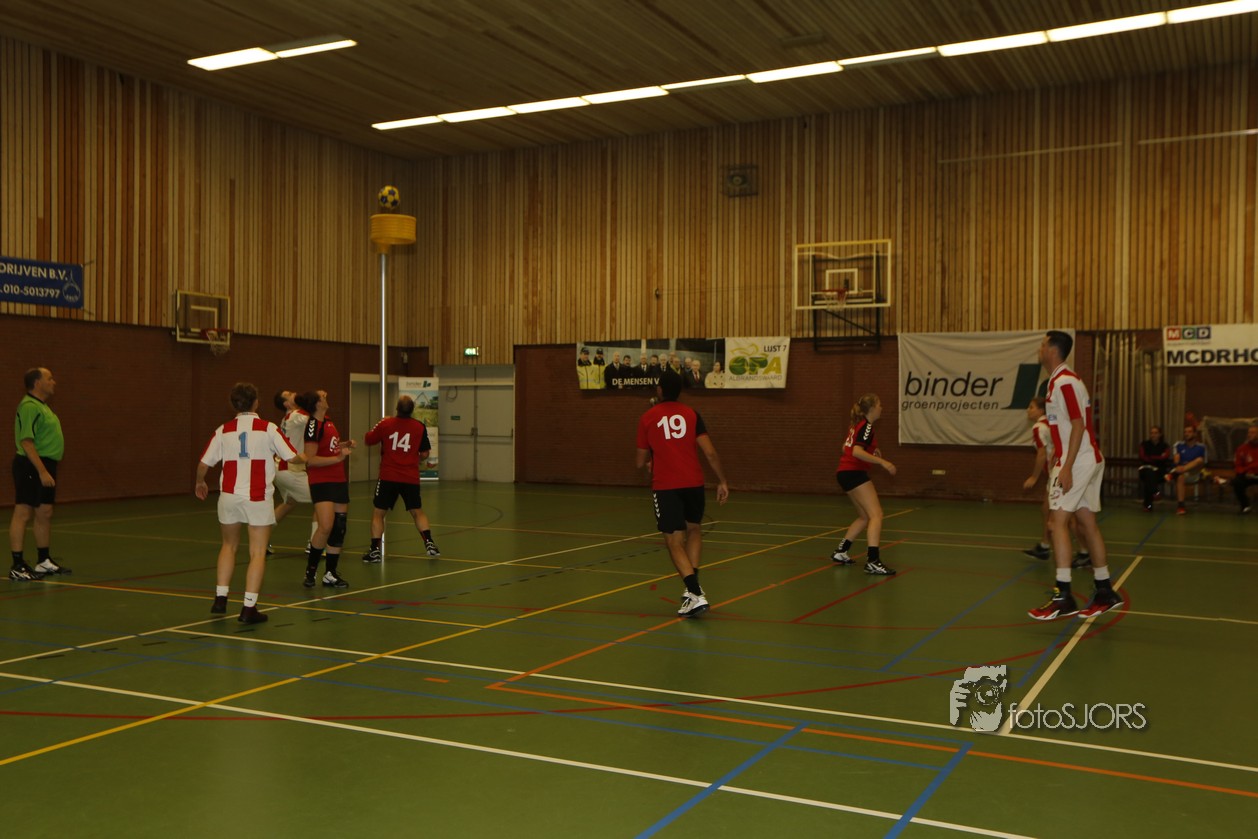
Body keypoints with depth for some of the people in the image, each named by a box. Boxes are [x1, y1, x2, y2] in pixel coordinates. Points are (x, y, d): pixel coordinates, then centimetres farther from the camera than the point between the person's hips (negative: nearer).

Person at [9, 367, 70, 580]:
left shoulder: (41, 406, 16)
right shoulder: (29, 407, -15)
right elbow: (26, 442, -22)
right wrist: (42, 471, -26)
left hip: (45, 466, 10)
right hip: (32, 467, -10)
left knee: (44, 514, 14)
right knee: (23, 514, -7)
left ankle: (44, 561, 23)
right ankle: (17, 567, -5)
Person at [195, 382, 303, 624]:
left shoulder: (223, 430, 4)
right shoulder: (268, 429, -4)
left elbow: (203, 463, 5)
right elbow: (292, 457, -4)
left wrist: (199, 483, 26)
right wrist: (304, 458, 19)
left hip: (229, 496, 3)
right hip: (258, 498, -3)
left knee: (229, 546, 23)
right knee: (258, 553, 3)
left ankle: (220, 598, 18)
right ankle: (248, 608, 0)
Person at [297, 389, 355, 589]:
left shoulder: (328, 422, 11)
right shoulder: (313, 426, -14)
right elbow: (311, 460, -18)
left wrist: (344, 446, 9)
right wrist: (338, 458, -24)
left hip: (339, 480, 9)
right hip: (322, 482, -9)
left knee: (339, 528, 7)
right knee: (326, 527, -19)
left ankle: (330, 574, 15)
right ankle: (310, 571, -2)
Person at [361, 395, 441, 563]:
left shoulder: (385, 424, -5)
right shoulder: (419, 427, -2)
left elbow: (367, 440, 9)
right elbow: (424, 454, 4)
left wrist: (375, 430, 25)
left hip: (388, 477, -1)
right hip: (411, 478, 1)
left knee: (378, 513, 8)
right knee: (418, 512, 15)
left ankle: (375, 550, 4)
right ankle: (429, 543, 5)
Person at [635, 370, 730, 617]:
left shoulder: (647, 418, 4)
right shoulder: (691, 414, 5)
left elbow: (641, 461, 9)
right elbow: (710, 452, -4)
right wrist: (722, 481, 3)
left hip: (664, 486, -2)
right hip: (693, 483, 2)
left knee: (675, 542, -1)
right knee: (694, 530, 25)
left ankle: (696, 594, -17)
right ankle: (693, 586, 17)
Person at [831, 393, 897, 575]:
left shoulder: (857, 424, 15)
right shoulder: (866, 426, -13)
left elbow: (847, 448, 23)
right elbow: (857, 452, -26)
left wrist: (872, 450, 16)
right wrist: (882, 462, -28)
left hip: (845, 473, 10)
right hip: (853, 473, -10)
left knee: (864, 516, 19)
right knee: (876, 514, -15)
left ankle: (841, 551, 21)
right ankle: (872, 561, -25)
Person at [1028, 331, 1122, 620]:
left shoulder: (1064, 381, -15)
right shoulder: (1060, 380, 16)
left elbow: (1078, 424, -20)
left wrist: (1066, 467, -23)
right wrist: (1059, 459, 21)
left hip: (1078, 460, -10)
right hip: (1089, 459, 10)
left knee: (1058, 519, -12)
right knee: (1087, 522, 11)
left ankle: (1063, 597, -13)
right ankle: (1105, 592, 17)